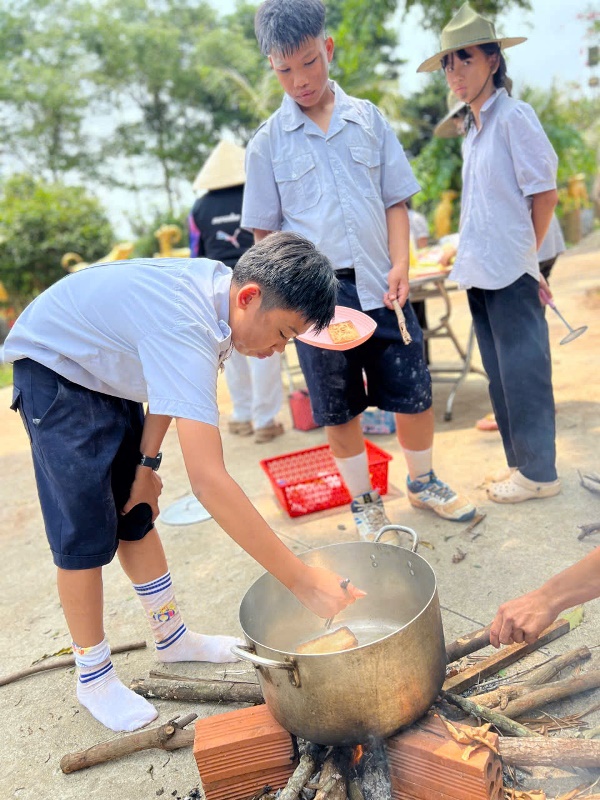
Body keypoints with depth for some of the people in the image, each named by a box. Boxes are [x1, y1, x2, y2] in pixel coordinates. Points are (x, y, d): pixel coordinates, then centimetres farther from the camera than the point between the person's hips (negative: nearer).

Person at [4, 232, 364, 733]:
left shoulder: (220, 286, -13)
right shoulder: (186, 328, -41)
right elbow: (209, 482, -47)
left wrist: (147, 461, 2)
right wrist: (302, 581, -43)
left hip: (103, 370, 8)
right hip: (53, 368, -8)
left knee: (136, 516, 11)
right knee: (85, 535, -6)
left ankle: (172, 636, 24)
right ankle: (93, 676, 13)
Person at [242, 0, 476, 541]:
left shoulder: (369, 119, 6)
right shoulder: (268, 143, 2)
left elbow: (396, 200, 7)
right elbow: (265, 231, 4)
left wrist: (400, 265, -7)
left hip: (380, 286, 1)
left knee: (414, 394, 6)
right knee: (339, 409, 8)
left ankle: (423, 483, 32)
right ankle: (364, 502, 29)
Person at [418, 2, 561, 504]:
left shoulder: (514, 116, -6)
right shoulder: (471, 132, 17)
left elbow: (544, 192, -9)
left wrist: (524, 255, -2)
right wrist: (469, 255, 9)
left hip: (510, 273, -8)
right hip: (479, 272, 8)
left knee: (523, 372, -2)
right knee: (500, 375, 12)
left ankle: (539, 473, 10)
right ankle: (519, 463, 25)